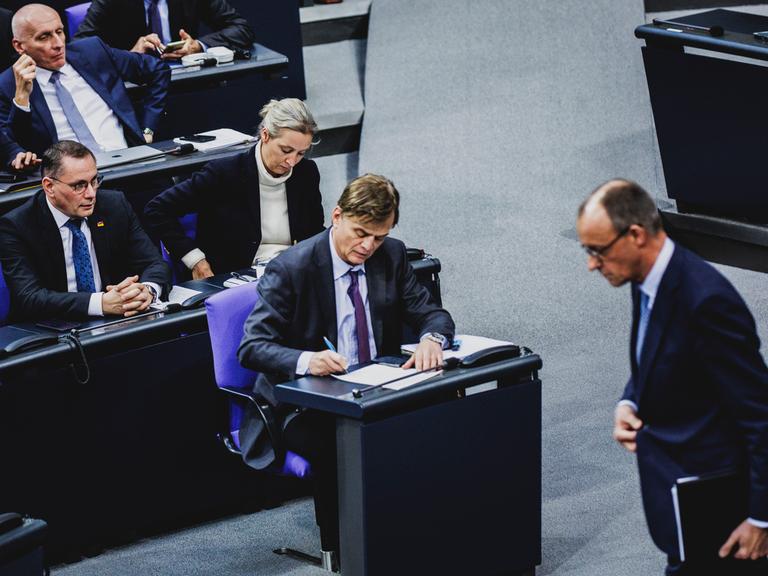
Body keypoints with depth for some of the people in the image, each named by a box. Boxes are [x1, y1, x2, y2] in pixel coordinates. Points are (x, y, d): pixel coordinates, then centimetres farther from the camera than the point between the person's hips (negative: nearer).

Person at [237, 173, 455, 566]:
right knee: (334, 446, -37)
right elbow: (252, 347, -17)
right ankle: (338, 550, -18)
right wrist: (305, 360, -39)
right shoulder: (291, 268, -12)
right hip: (304, 407, -5)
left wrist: (431, 338, -21)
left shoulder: (392, 256, 3)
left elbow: (433, 314, 6)